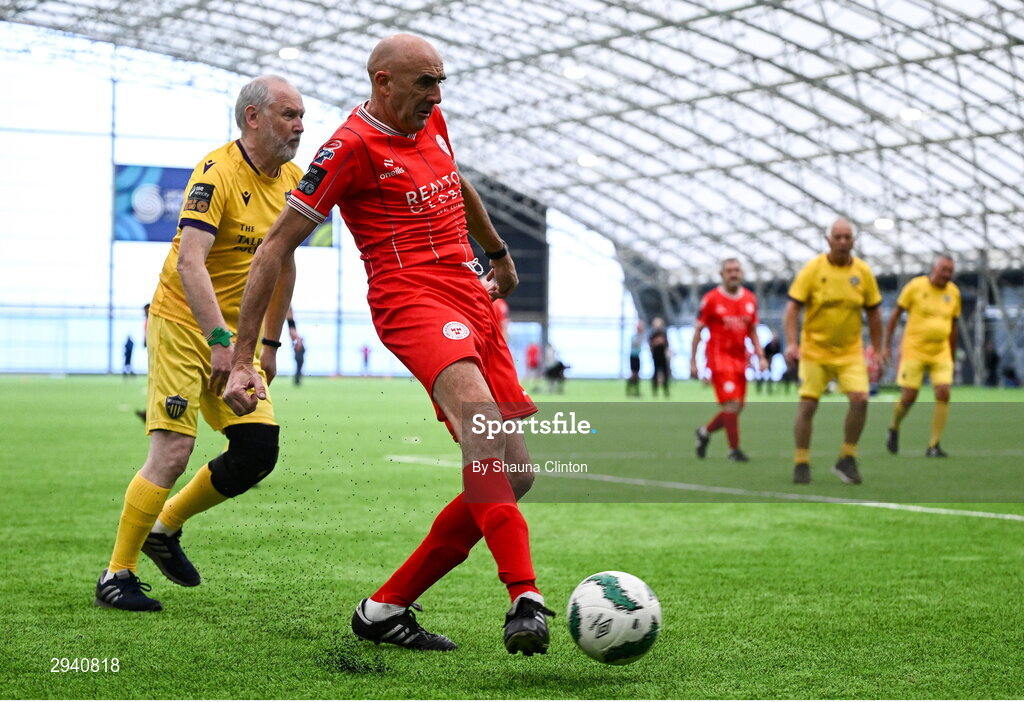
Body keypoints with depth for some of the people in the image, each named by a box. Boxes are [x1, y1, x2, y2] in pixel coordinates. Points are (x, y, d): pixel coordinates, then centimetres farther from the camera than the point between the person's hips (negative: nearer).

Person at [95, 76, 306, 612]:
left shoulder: (292, 181, 6)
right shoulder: (217, 172, -18)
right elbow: (190, 260, -28)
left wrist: (270, 343, 17)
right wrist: (220, 340, -35)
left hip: (236, 334, 7)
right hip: (183, 323, -7)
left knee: (259, 451, -1)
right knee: (173, 452, -13)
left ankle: (165, 529, 20)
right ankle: (116, 575, 1)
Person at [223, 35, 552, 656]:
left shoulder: (431, 121, 17)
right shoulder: (351, 146, -6)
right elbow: (275, 249, -6)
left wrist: (499, 253, 52)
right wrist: (243, 360, -10)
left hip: (473, 297, 9)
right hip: (411, 297, -9)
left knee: (513, 476, 3)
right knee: (479, 417, -37)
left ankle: (385, 609, 10)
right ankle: (525, 599, -50)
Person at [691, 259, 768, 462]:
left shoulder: (750, 299, 10)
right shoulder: (711, 299, -6)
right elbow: (698, 330, -2)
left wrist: (760, 356, 7)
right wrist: (692, 361, -4)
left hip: (740, 358, 6)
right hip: (719, 355, -6)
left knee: (737, 406, 6)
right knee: (732, 403, -14)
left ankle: (705, 431, 29)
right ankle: (734, 449, -5)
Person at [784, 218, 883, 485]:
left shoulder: (863, 272, 1)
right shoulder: (813, 269, -7)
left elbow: (873, 313, 9)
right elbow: (793, 306, -9)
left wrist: (877, 351, 7)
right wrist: (791, 342, -21)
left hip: (850, 352, 2)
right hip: (814, 350, -2)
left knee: (860, 399, -15)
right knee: (807, 405, -6)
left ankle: (847, 460, 2)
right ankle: (801, 464, 9)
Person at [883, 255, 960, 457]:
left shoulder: (953, 292, 6)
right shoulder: (915, 286, -5)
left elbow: (953, 327, 16)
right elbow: (895, 315, 1)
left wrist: (953, 358, 18)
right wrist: (887, 346, -2)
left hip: (941, 353, 3)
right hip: (914, 351, -3)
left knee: (943, 394, -12)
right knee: (908, 398, -5)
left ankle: (934, 446, -5)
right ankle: (894, 429, 26)